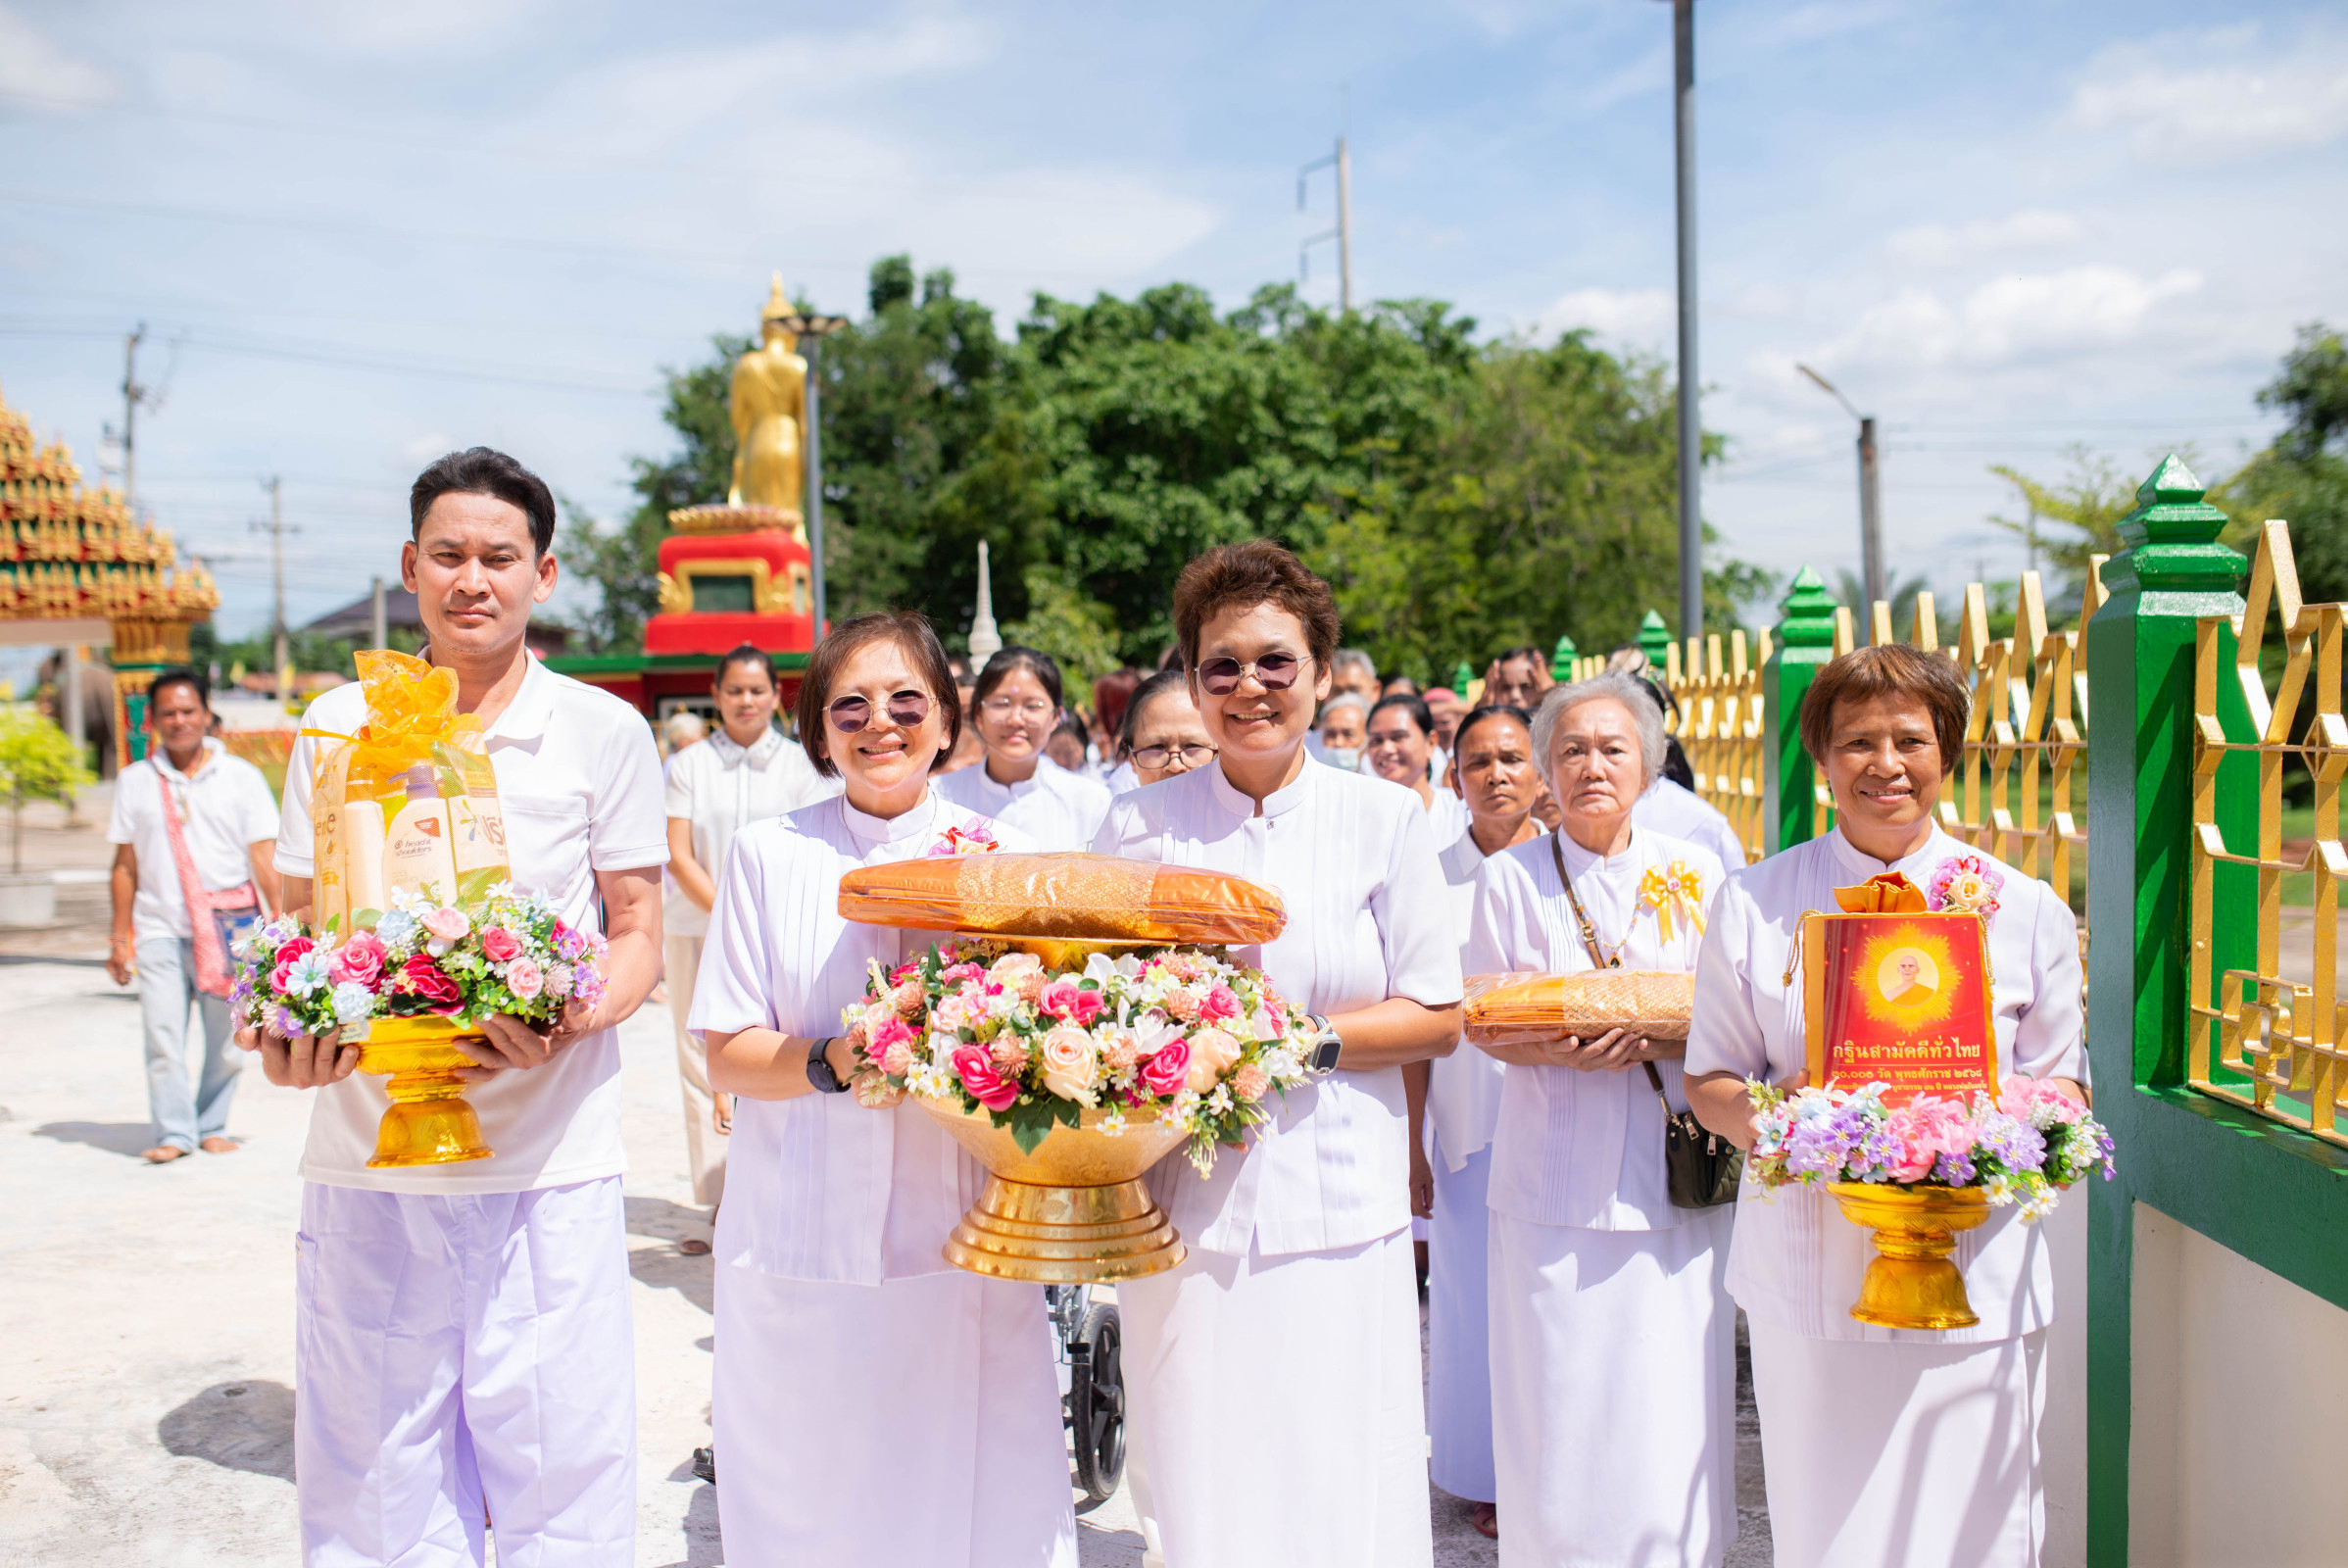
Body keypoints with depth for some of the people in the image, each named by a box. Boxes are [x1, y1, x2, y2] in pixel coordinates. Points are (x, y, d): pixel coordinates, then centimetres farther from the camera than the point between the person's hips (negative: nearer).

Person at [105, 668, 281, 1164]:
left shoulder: (241, 776, 6)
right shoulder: (135, 781, 10)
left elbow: (264, 858, 2)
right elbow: (126, 866, 13)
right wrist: (119, 938, 10)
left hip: (231, 929, -1)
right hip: (160, 928, 1)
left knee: (225, 1039, 2)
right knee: (162, 1035, -7)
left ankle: (212, 1126, 17)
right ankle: (172, 1132, 0)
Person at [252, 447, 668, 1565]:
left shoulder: (604, 732, 1)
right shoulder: (335, 726, 7)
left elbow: (639, 933, 3)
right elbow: (299, 922, 11)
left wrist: (573, 1022, -17)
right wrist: (285, 1036, -10)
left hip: (548, 1162, -2)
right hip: (366, 1157, 2)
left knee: (559, 1468, 5)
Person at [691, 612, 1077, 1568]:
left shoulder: (1004, 858, 6)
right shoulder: (770, 854, 4)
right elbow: (727, 1055, 2)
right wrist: (832, 1061, -17)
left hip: (963, 1245, 1)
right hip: (805, 1242, 0)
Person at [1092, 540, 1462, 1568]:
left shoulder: (1384, 820, 1)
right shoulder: (1138, 824, 5)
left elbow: (1437, 1016, 1)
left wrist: (1308, 1039, -13)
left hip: (1334, 1206, -1)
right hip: (1184, 1204, 1)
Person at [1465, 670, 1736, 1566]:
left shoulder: (1694, 873, 8)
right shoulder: (1508, 878, 5)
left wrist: (1658, 1034, -14)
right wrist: (1556, 1050, -15)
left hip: (1674, 1177, 1)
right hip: (1557, 1178, -1)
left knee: (1668, 1411, 1)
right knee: (1560, 1401, 0)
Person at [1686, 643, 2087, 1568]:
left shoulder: (2026, 910, 6)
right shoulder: (1754, 903, 4)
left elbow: (2061, 1086, 11)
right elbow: (1711, 1084, 7)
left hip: (1976, 1277, 1)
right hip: (1809, 1275, 0)